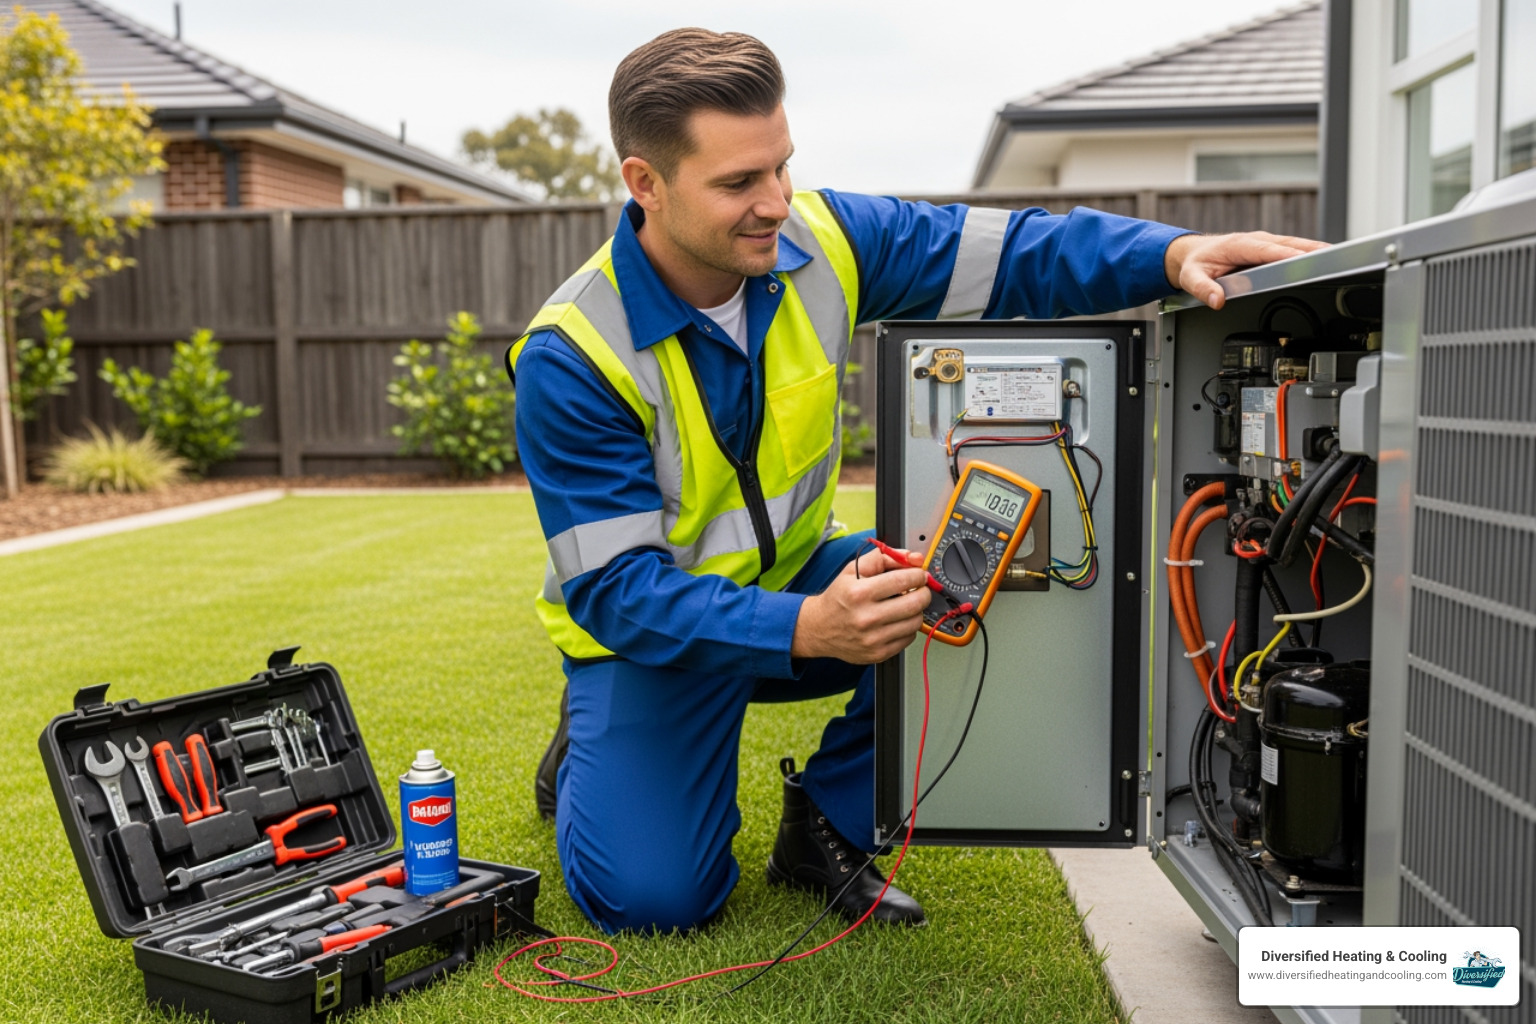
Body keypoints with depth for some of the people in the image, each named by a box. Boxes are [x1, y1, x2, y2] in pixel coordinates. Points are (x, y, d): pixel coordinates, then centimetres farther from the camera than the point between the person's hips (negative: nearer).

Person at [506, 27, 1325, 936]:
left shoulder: (821, 240, -14)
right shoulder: (571, 361, -27)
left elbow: (1013, 253, -11)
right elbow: (619, 589, -29)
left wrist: (1172, 254, -31)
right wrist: (806, 629, -45)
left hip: (797, 575, 4)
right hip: (651, 627, -4)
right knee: (652, 897, -16)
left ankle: (824, 826, -1)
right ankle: (587, 755, 20)